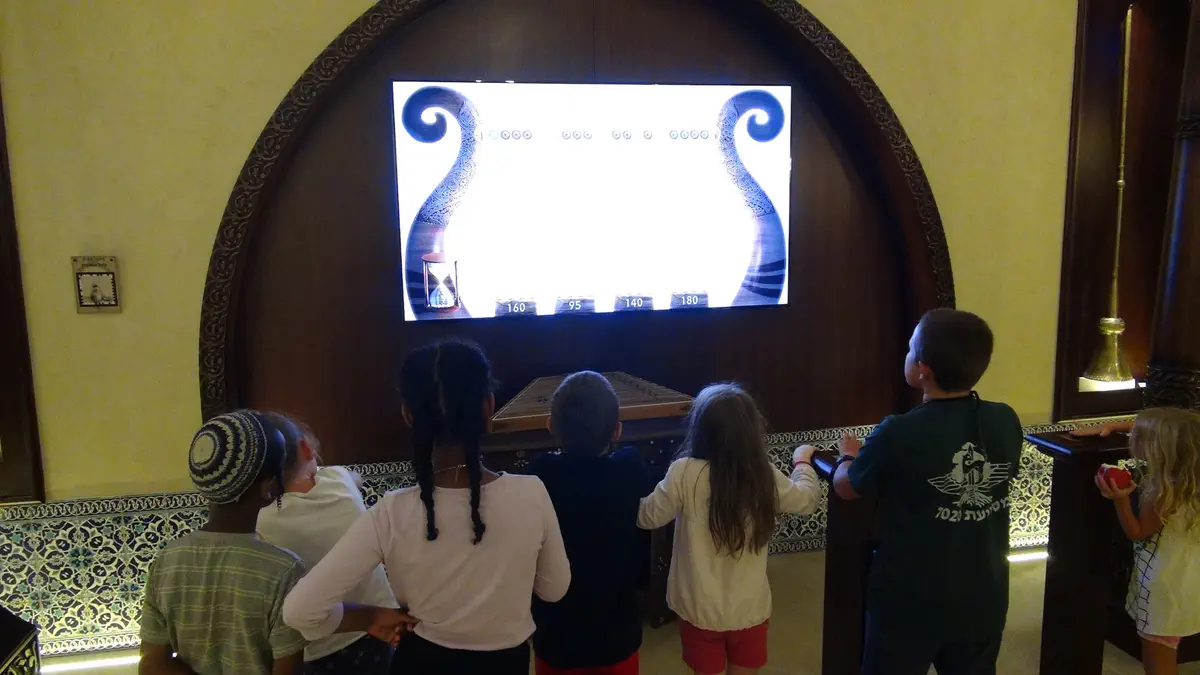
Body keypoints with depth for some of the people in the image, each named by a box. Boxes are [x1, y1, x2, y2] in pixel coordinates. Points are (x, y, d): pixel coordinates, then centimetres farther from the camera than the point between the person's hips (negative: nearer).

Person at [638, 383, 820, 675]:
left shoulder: (685, 473, -21)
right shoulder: (765, 477, -13)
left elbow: (648, 516, -8)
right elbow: (807, 499, 6)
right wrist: (802, 462, 25)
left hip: (700, 610, -2)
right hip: (750, 608, 2)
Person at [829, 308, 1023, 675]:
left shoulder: (899, 434, -24)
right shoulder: (1007, 421, -10)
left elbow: (845, 487, -7)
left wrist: (848, 454, 14)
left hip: (909, 605, -4)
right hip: (982, 601, 4)